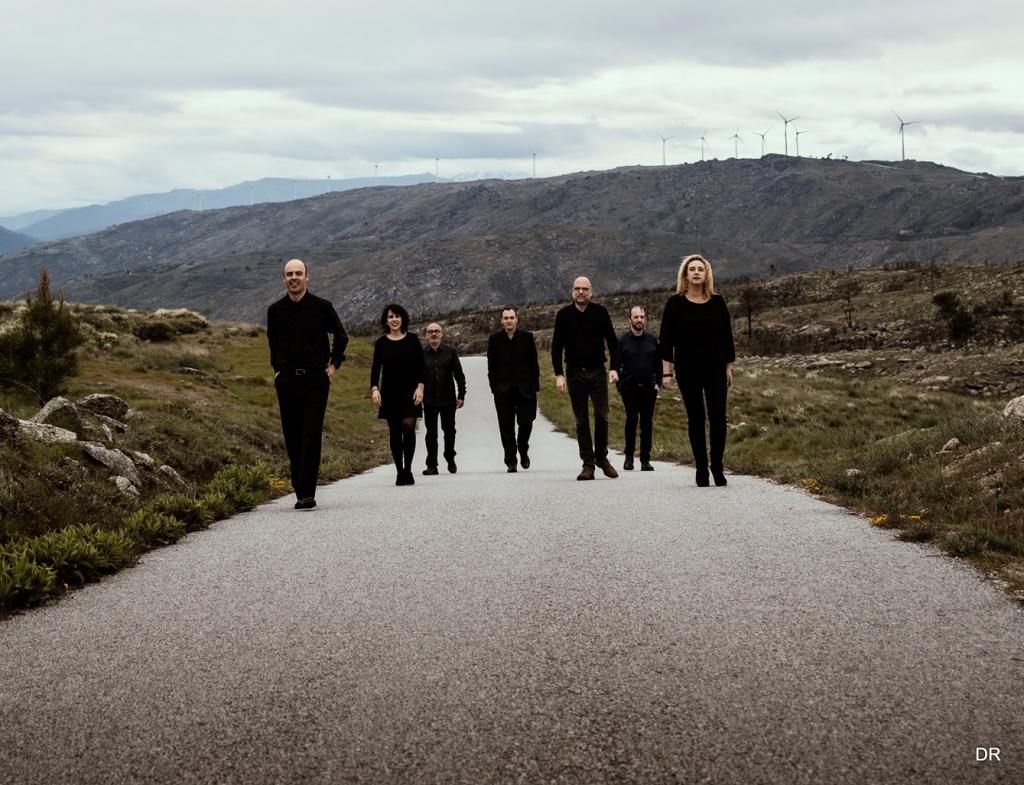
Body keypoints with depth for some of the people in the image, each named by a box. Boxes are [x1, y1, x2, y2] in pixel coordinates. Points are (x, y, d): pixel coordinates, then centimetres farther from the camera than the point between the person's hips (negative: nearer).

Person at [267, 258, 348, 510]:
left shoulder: (322, 307, -1)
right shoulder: (276, 310, 6)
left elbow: (341, 337, 12)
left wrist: (334, 364, 5)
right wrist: (277, 369, 15)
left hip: (316, 379, -3)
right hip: (287, 381, 3)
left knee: (311, 437, -11)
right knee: (292, 439, 3)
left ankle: (307, 493, -13)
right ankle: (301, 491, 11)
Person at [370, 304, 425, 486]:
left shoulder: (412, 340, 4)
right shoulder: (381, 342, 5)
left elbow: (421, 366, 4)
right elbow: (375, 368, 3)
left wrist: (420, 387, -6)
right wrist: (374, 388, -10)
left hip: (409, 391, -1)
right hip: (390, 392, 1)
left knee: (408, 427, -13)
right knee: (394, 432, 2)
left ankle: (408, 470, -8)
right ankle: (400, 472, 7)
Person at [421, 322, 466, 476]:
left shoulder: (450, 351, 1)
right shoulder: (422, 353, 0)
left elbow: (459, 375, 3)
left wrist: (461, 395, 0)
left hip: (448, 399, 0)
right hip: (429, 400, 0)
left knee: (449, 431, 10)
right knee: (431, 433, 0)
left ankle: (450, 459, 29)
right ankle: (431, 465, 4)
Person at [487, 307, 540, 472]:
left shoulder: (527, 337, 3)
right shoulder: (494, 339, 4)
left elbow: (534, 363, 5)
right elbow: (492, 365, 4)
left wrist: (534, 385, -2)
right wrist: (494, 387, -3)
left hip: (525, 388, 0)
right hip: (503, 390, 0)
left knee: (526, 422, -2)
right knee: (506, 426, 0)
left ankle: (523, 451, 25)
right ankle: (511, 461, 6)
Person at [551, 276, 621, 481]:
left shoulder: (600, 312, 1)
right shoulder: (563, 315, 1)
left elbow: (612, 341, 4)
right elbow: (556, 346, 2)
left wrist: (614, 368, -6)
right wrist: (559, 374, -7)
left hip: (598, 372, 0)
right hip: (574, 374, 0)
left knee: (602, 417, -2)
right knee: (581, 421, 2)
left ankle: (601, 457, 16)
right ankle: (588, 464, 6)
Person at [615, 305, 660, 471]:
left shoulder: (652, 340, 10)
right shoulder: (622, 340, 3)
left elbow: (658, 363, 15)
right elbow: (616, 365, 4)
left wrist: (657, 383, 5)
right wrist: (620, 385, -3)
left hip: (648, 389, 2)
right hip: (629, 388, -2)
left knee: (647, 423, 1)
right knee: (631, 419, -11)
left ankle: (645, 460, 6)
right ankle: (629, 456, 1)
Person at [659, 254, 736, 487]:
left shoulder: (717, 302, 5)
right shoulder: (675, 303, -1)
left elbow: (727, 337, 9)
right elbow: (666, 340, -1)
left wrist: (729, 368, 6)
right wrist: (666, 372, -6)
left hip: (715, 369, 1)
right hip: (687, 370, -1)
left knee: (718, 417, -4)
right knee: (695, 418, 3)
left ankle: (717, 466, 6)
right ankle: (701, 468, 9)